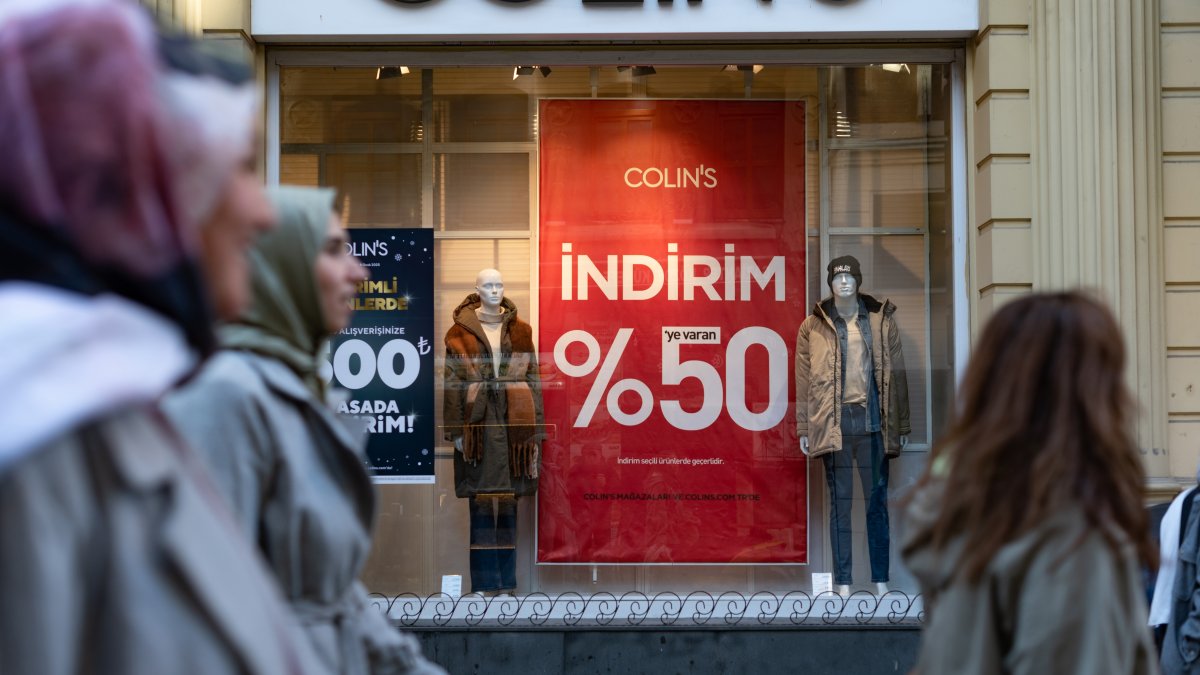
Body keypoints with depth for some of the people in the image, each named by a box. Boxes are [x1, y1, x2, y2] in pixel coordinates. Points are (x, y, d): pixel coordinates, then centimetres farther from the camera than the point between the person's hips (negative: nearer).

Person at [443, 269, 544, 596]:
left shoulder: (520, 331, 10)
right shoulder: (460, 332, 3)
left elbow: (532, 380, 10)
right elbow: (452, 383, 1)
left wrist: (535, 431, 4)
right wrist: (456, 430, -6)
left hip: (514, 422, 2)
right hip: (477, 424, -2)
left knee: (508, 502, 3)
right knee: (482, 502, -3)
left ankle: (504, 583, 8)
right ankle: (483, 583, 2)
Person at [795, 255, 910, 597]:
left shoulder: (881, 320, 8)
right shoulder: (813, 326, 5)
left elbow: (896, 373, 8)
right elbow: (804, 380, 5)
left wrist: (902, 426, 5)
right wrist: (804, 428, 0)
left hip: (873, 419, 1)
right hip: (834, 421, -1)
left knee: (877, 500, 3)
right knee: (840, 503, 2)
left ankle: (881, 581, 9)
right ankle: (843, 582, 5)